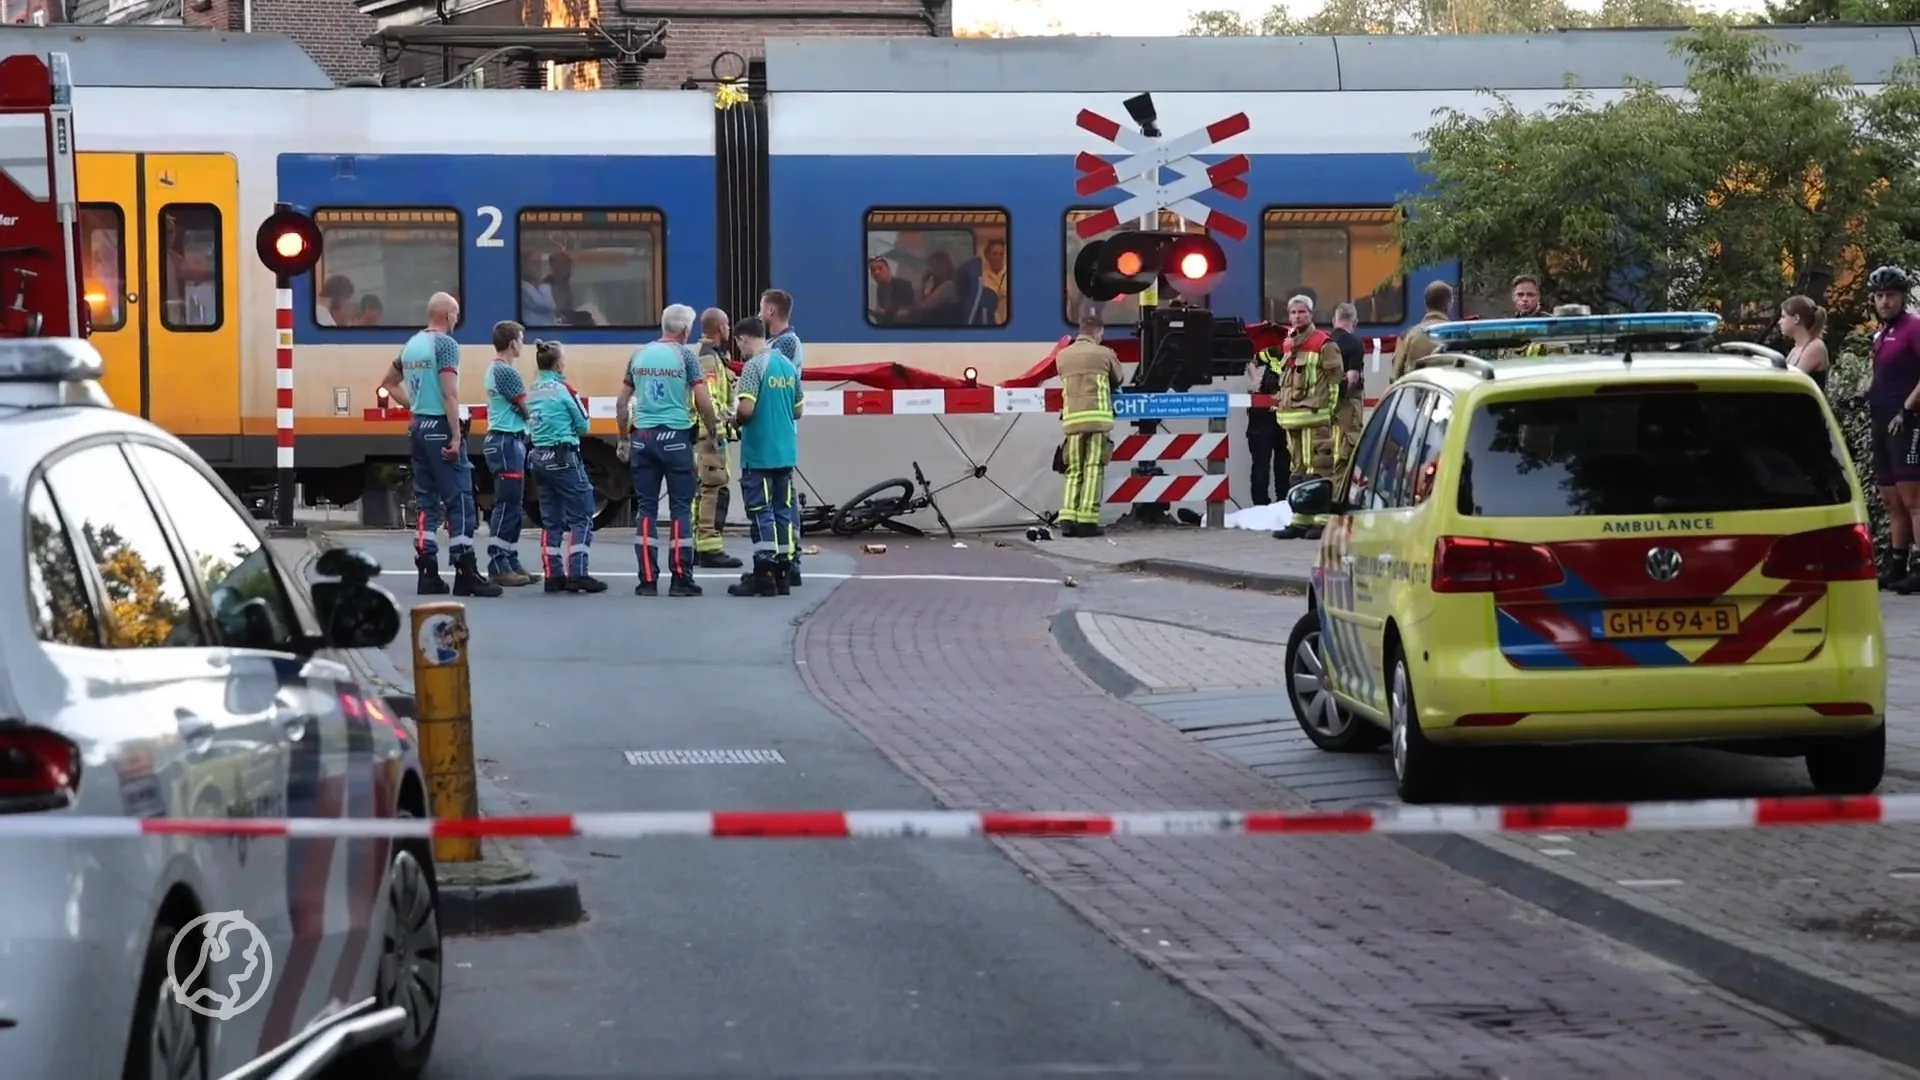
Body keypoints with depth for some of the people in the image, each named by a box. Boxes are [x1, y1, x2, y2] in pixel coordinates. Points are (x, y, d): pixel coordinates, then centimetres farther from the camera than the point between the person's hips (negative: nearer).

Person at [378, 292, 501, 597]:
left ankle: (428, 574, 8)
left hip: (418, 427, 8)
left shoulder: (411, 345, 13)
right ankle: (466, 574, -7)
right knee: (459, 501, -5)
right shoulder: (445, 344, -11)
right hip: (440, 427, -8)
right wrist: (456, 437, -19)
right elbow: (450, 394, -19)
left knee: (426, 501, 9)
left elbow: (389, 384, 25)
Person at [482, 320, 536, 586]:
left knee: (514, 508, 12)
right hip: (507, 443, -10)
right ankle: (497, 567, -9)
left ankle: (510, 563, 14)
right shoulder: (506, 371, -15)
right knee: (507, 506, -9)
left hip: (506, 441, 10)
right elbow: (527, 408, -12)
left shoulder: (496, 369, 16)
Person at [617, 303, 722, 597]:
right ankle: (680, 579, 1)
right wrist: (713, 429, 7)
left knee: (646, 508, 6)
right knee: (680, 509, 2)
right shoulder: (686, 356, -4)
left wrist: (624, 439, 20)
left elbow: (622, 404, 12)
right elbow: (703, 402, -9)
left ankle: (648, 580, 4)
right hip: (676, 437, -4)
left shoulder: (639, 356, 9)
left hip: (643, 438, 4)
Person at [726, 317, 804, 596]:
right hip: (786, 452, 7)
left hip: (759, 453, -7)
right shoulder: (788, 365, 10)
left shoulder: (755, 365, -13)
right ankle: (782, 573, 13)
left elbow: (746, 409, -20)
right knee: (783, 510, 10)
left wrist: (735, 419, 0)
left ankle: (763, 576, -5)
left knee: (761, 511, -4)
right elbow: (797, 410, 15)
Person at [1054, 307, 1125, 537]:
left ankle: (1068, 519, -2)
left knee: (1074, 471, 9)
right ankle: (1087, 520, -9)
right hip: (1097, 417, -3)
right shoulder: (1104, 354, 3)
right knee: (1093, 470, -3)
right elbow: (1119, 381, 17)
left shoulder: (1062, 356, 10)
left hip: (1072, 419, 3)